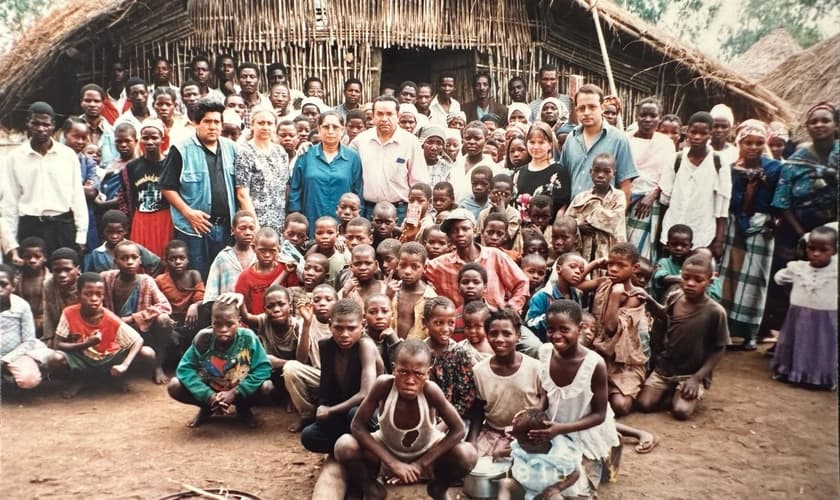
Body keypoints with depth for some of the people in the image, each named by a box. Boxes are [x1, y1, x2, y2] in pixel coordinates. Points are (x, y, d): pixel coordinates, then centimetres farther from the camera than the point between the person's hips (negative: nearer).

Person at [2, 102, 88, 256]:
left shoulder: (68, 155, 2)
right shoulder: (15, 157, 2)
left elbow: (78, 197, 4)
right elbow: (9, 202, 4)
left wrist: (81, 236, 0)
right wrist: (11, 243, 0)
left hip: (63, 226, 0)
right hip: (30, 227, 0)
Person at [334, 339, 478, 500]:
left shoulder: (430, 390, -32)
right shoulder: (384, 384, -32)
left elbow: (458, 430, -25)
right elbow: (357, 426, -25)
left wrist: (421, 465, -25)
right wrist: (393, 463, -28)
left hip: (426, 451, 0)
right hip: (387, 450, 0)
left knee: (467, 455, -27)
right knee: (344, 447, -27)